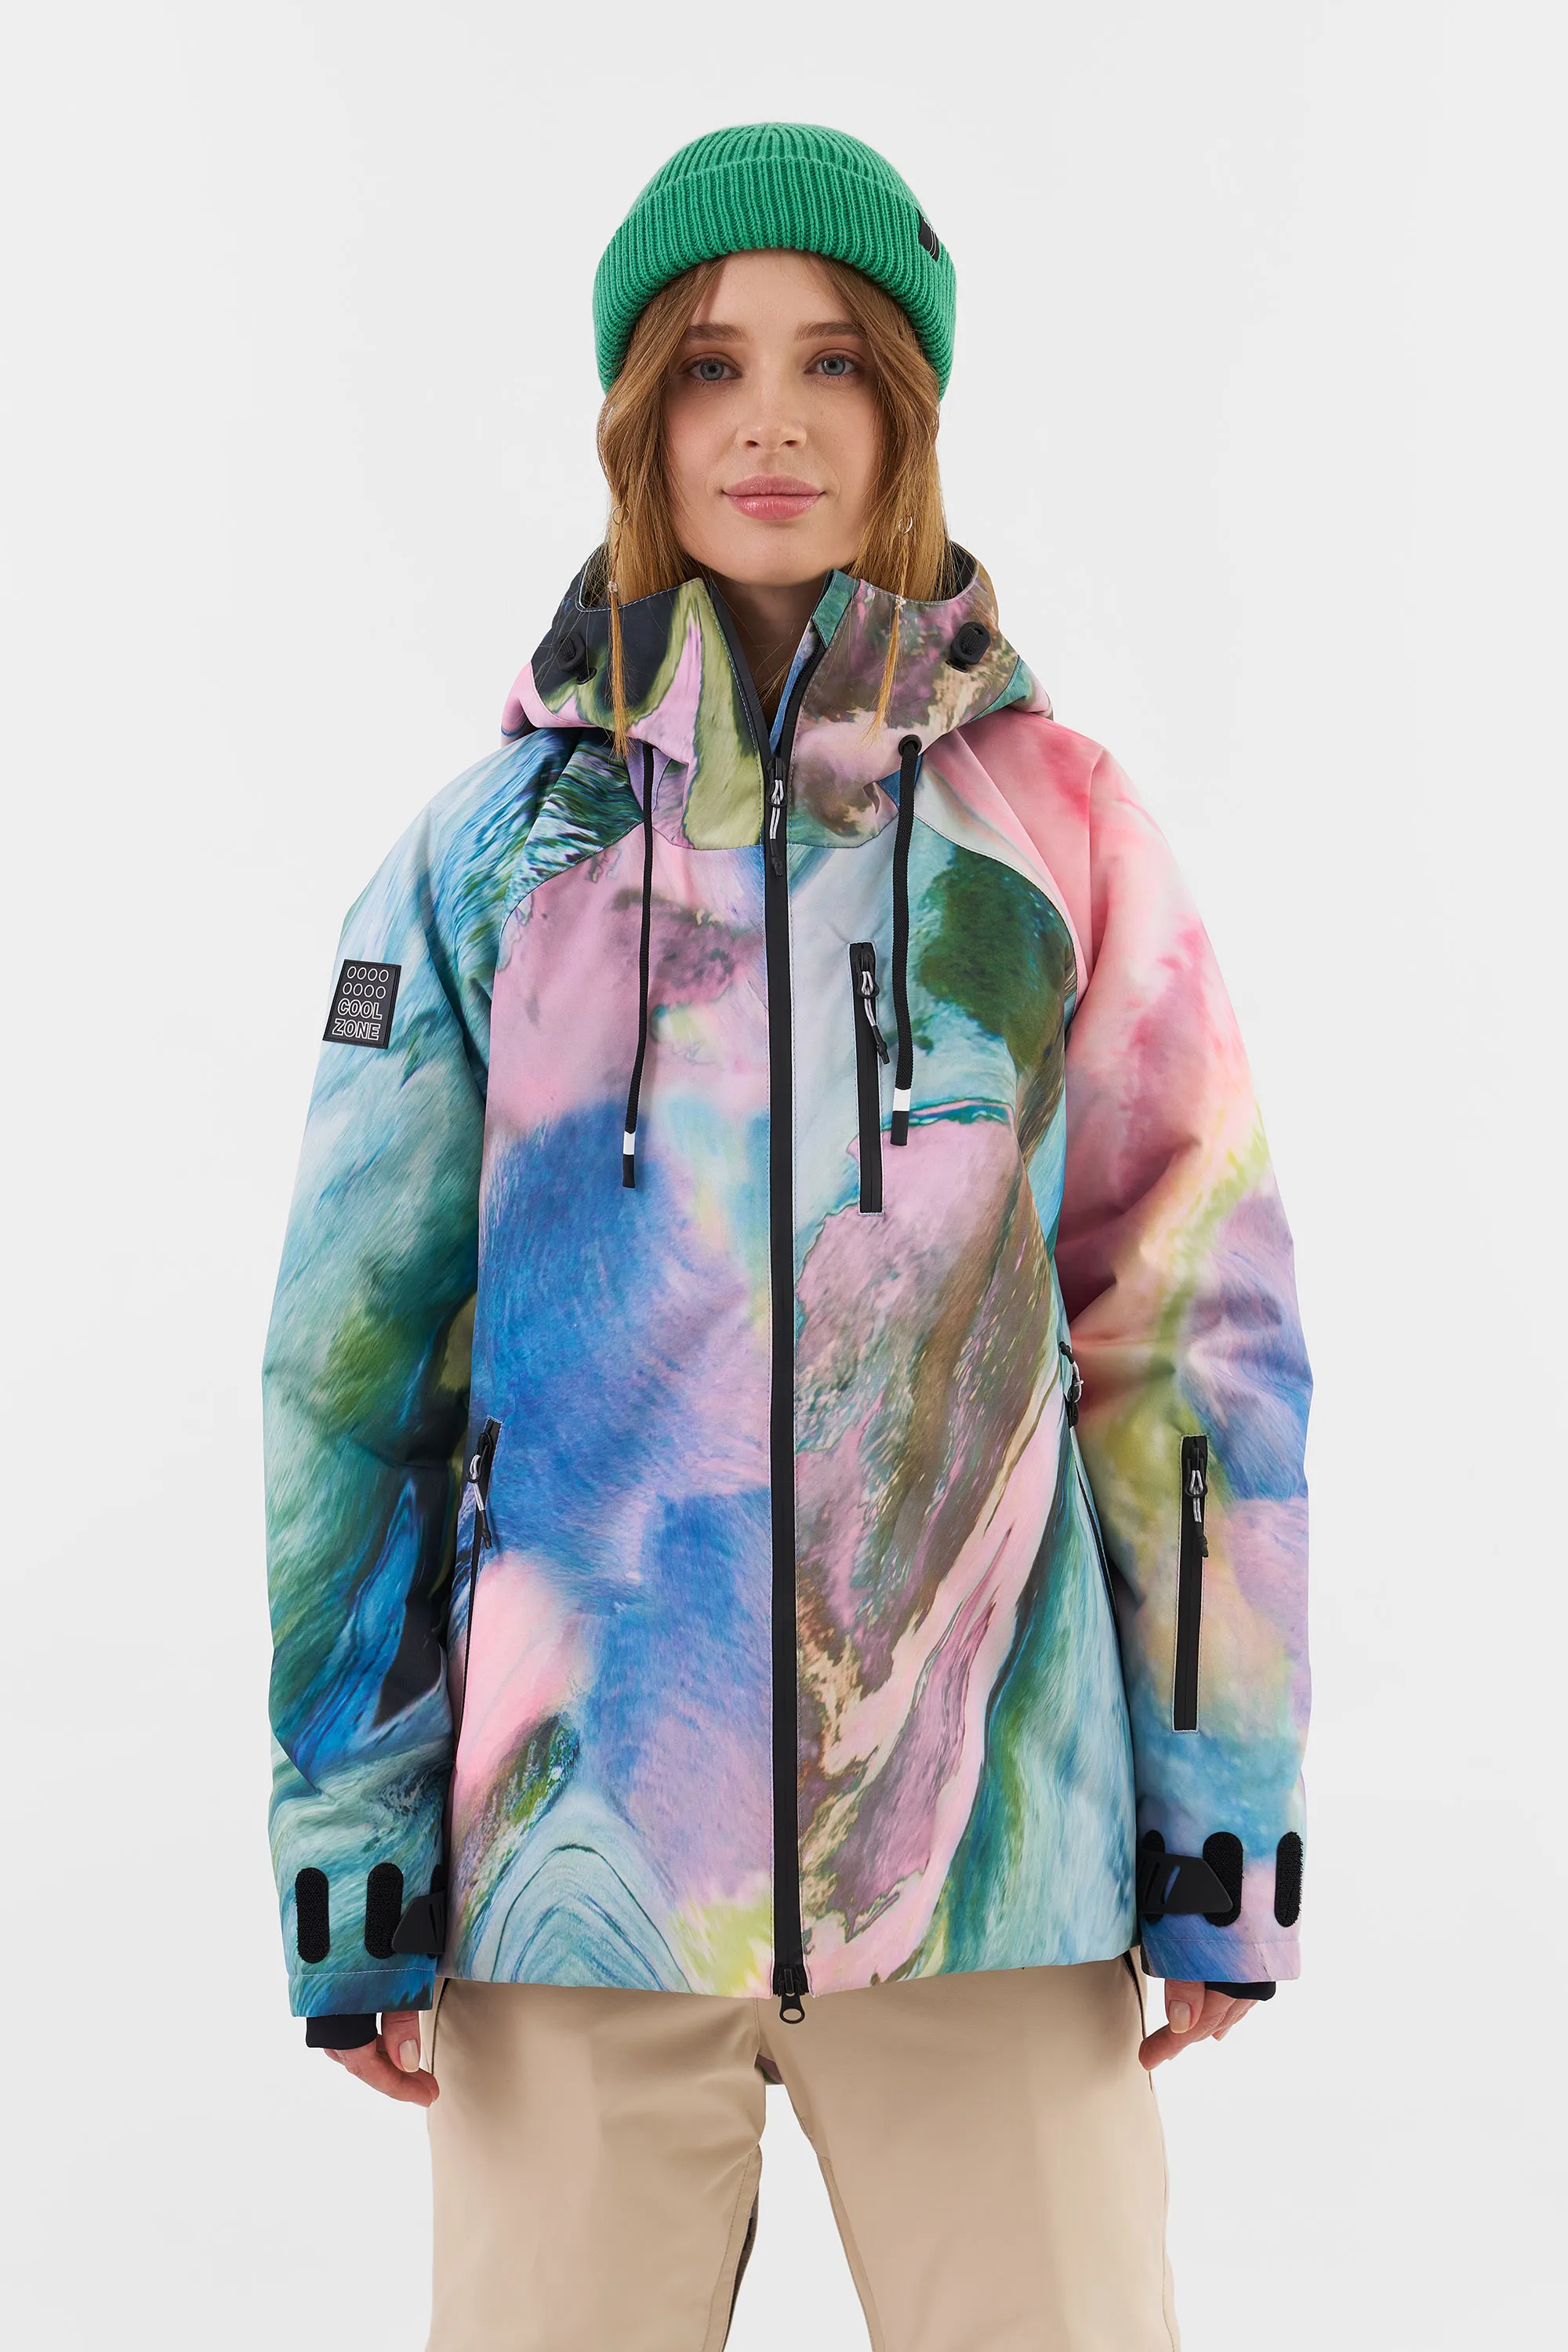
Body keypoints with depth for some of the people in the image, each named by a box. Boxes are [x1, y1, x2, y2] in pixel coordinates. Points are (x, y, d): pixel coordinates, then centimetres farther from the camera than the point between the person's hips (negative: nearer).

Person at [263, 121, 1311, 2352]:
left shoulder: (1056, 824, 4)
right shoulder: (492, 846, 4)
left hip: (995, 1846, 0)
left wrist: (1221, 1842, 3)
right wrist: (351, 1861, 2)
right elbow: (354, 1352, 5)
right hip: (577, 1844, 0)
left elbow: (1194, 1325, 4)